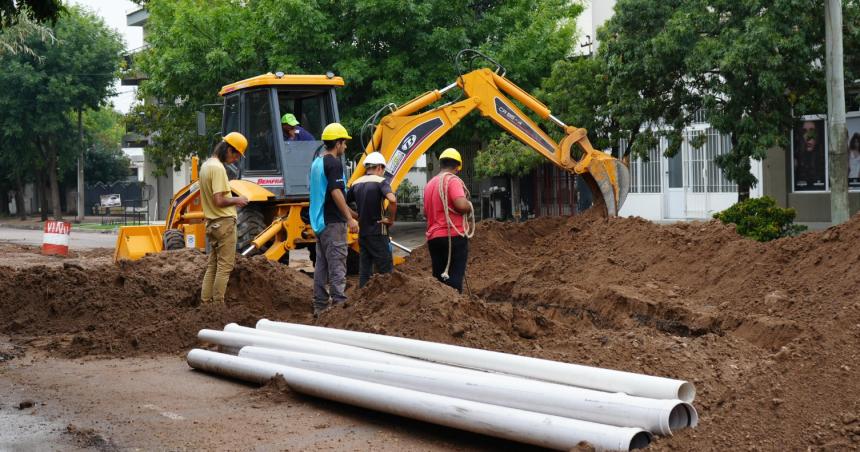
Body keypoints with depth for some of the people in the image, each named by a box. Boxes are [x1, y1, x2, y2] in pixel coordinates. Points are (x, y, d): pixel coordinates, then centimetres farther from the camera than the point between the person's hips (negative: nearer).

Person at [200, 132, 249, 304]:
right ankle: (218, 305, -2)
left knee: (212, 265, 13)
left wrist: (231, 201, 14)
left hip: (212, 223, 9)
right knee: (224, 266, -4)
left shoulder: (206, 165, 12)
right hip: (224, 223, -9)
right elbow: (219, 200, -24)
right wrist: (236, 200, -8)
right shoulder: (218, 168, -18)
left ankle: (205, 302, 14)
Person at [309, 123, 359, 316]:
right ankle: (339, 305, -11)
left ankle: (320, 305, 13)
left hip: (319, 221, 9)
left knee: (321, 264, 10)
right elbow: (336, 193, -22)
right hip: (333, 222, -9)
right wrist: (349, 218, -20)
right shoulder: (334, 163, -13)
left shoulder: (317, 162, 15)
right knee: (337, 264, -9)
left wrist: (350, 212, 27)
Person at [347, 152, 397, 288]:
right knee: (386, 271, -1)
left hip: (362, 232, 6)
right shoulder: (380, 181, -9)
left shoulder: (356, 184, 10)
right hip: (378, 232, -6)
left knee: (364, 270, 9)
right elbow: (392, 200, -27)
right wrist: (391, 219, -14)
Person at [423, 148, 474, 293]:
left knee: (439, 279, 11)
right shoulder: (452, 180, -10)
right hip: (454, 236, -7)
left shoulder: (430, 184, 15)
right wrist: (470, 207, -4)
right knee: (454, 279, -8)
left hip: (433, 237, 7)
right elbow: (462, 205, -24)